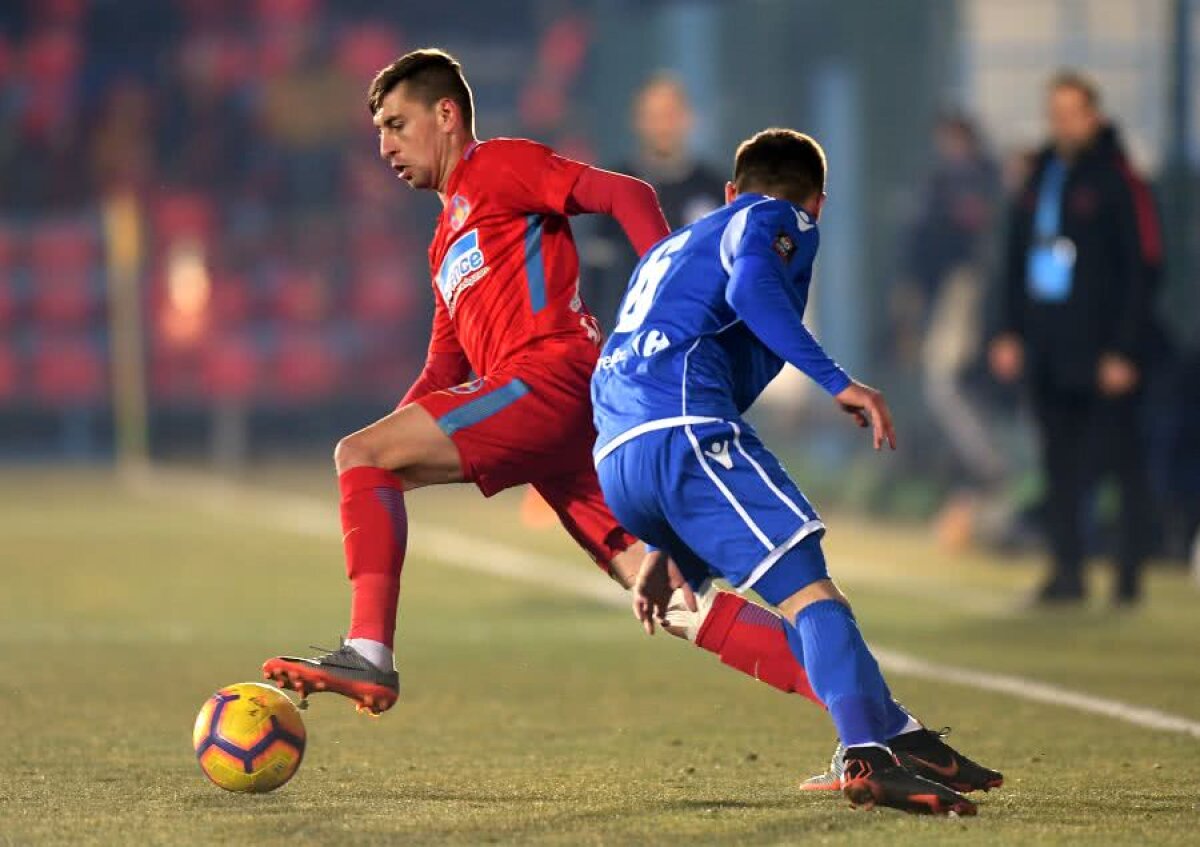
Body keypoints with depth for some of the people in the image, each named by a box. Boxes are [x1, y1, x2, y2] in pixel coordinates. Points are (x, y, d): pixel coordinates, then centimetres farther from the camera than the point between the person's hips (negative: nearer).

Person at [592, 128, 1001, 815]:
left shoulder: (673, 247, 38)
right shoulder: (777, 219, 14)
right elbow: (751, 284, -12)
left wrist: (661, 548, 44)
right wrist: (837, 381, -16)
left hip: (615, 460, 9)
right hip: (685, 427, -9)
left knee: (797, 584, 20)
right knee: (807, 588, -18)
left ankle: (895, 735, 15)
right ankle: (873, 755, -37)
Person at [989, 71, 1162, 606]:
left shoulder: (1117, 180, -6)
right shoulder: (1040, 177, 14)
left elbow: (1141, 268, -9)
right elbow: (1016, 257, 20)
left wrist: (1124, 350, -13)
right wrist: (1010, 332, 13)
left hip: (1102, 352, -6)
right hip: (1048, 350, 7)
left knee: (1121, 458, -2)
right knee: (1060, 463, 7)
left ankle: (1129, 574, 2)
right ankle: (1067, 569, 12)